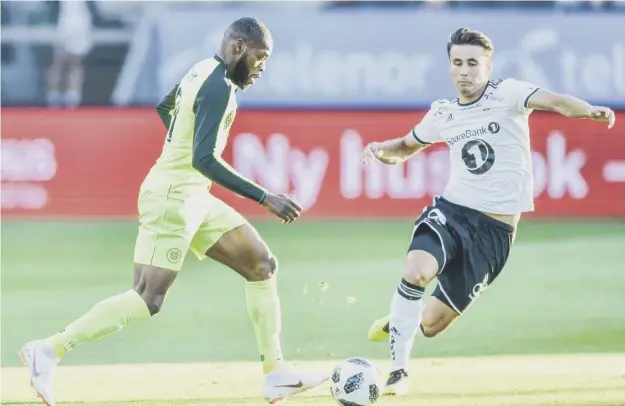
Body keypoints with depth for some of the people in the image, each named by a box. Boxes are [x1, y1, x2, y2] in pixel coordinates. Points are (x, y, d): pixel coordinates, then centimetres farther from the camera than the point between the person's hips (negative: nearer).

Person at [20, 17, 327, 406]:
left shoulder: (203, 71, 12)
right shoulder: (219, 87, -18)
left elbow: (165, 108, 31)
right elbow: (203, 159, -27)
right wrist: (265, 198, -26)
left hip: (193, 197, 11)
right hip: (174, 196, -11)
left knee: (263, 265, 8)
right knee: (149, 300, -15)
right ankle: (49, 350, -10)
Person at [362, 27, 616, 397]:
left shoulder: (507, 94, -7)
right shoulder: (443, 114, 7)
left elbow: (556, 102, -27)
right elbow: (405, 148, 24)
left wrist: (590, 111, -48)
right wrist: (381, 150, 1)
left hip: (496, 228, -2)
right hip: (451, 210, 2)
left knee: (432, 324, 2)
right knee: (417, 271, -30)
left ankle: (399, 324, 40)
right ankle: (398, 371, -15)